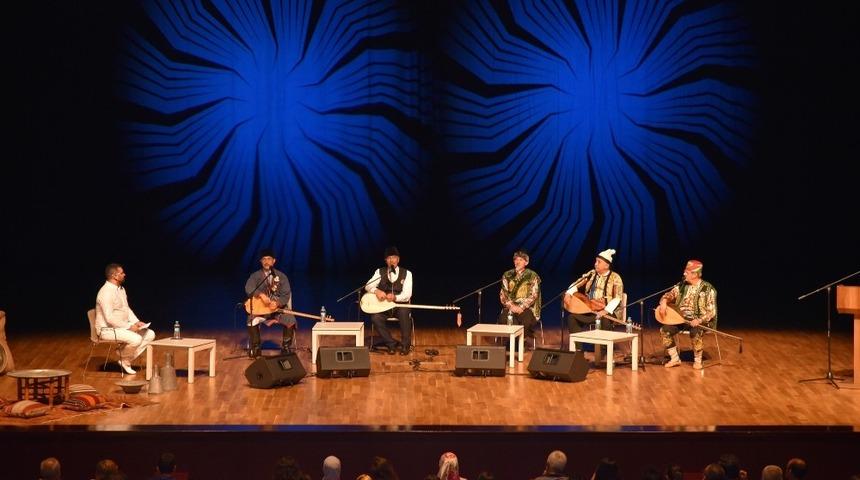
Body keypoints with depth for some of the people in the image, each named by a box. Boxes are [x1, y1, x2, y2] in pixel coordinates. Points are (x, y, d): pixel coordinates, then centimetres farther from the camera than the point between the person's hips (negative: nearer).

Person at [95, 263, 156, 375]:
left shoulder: (121, 289, 11)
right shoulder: (106, 292, -21)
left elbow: (127, 309, 19)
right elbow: (110, 318, -26)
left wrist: (136, 322, 2)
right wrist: (129, 326, -21)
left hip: (122, 326, 10)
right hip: (108, 329, -10)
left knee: (150, 334, -2)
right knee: (136, 339, -31)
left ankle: (126, 360, -2)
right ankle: (123, 359, -2)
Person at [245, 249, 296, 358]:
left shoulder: (281, 276, 3)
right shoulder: (255, 276, 2)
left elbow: (286, 295, -5)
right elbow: (248, 288, -17)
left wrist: (277, 303, -26)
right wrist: (261, 295, -35)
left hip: (278, 308, 0)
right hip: (260, 308, 0)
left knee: (291, 321, -26)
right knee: (252, 321, -30)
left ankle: (285, 348, -7)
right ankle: (255, 347, -10)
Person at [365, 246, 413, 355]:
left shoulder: (406, 273, 0)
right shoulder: (380, 272, 5)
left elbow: (407, 295, -10)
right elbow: (368, 286, -5)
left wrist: (395, 297, -31)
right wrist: (377, 291, -28)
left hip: (400, 305, -2)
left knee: (404, 313, -36)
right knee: (375, 318, -30)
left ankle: (405, 345, -17)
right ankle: (391, 344, -14)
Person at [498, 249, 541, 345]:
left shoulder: (532, 276, 2)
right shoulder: (507, 275, 11)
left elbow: (533, 295, -6)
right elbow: (503, 294, 6)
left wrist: (521, 307, -18)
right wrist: (511, 305, -12)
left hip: (527, 307, -2)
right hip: (510, 307, 2)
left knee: (526, 320, -35)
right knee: (503, 318, -31)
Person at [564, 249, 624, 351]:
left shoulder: (615, 278, -6)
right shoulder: (591, 274, 10)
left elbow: (617, 298, -16)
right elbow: (576, 284, 11)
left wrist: (605, 311, -30)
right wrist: (568, 293, -11)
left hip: (606, 312, -5)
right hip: (588, 310, 5)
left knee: (605, 322, -37)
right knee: (572, 317, -16)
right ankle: (577, 348, -9)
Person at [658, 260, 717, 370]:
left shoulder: (708, 289, -9)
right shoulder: (682, 285, 6)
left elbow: (712, 312, -11)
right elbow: (669, 295, 12)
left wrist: (699, 320, -27)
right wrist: (664, 302, -13)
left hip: (699, 321, -5)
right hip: (681, 319, 5)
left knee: (695, 332, -37)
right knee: (665, 330, -20)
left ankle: (697, 360, -14)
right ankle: (675, 359, -6)